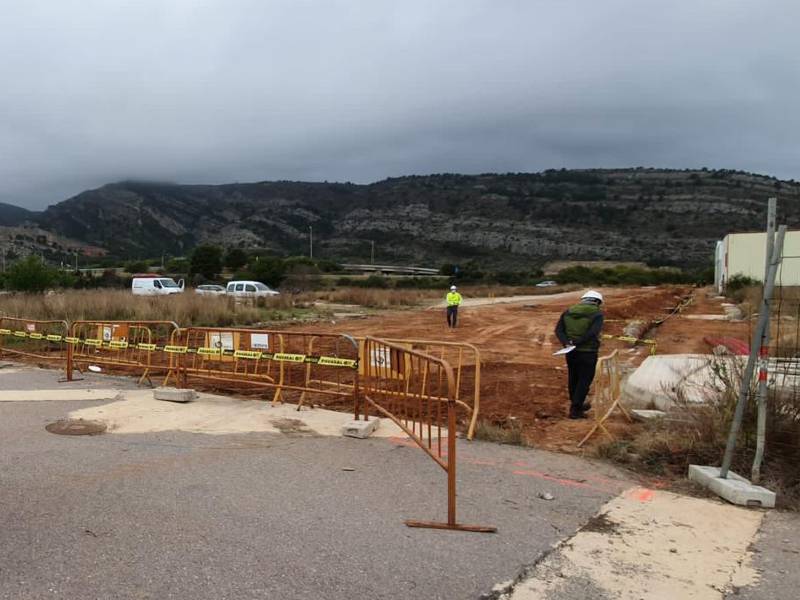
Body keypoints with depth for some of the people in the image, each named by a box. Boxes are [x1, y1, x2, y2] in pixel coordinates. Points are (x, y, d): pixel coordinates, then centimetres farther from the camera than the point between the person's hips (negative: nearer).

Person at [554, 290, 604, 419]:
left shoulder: (568, 312, 8)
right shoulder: (597, 314, -7)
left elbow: (558, 330, -1)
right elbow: (593, 333, -21)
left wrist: (566, 343, -12)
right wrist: (576, 343, -18)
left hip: (571, 353, 5)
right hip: (588, 352, -5)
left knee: (573, 378, 18)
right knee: (585, 380, 4)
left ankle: (577, 405, 34)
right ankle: (575, 409, 3)